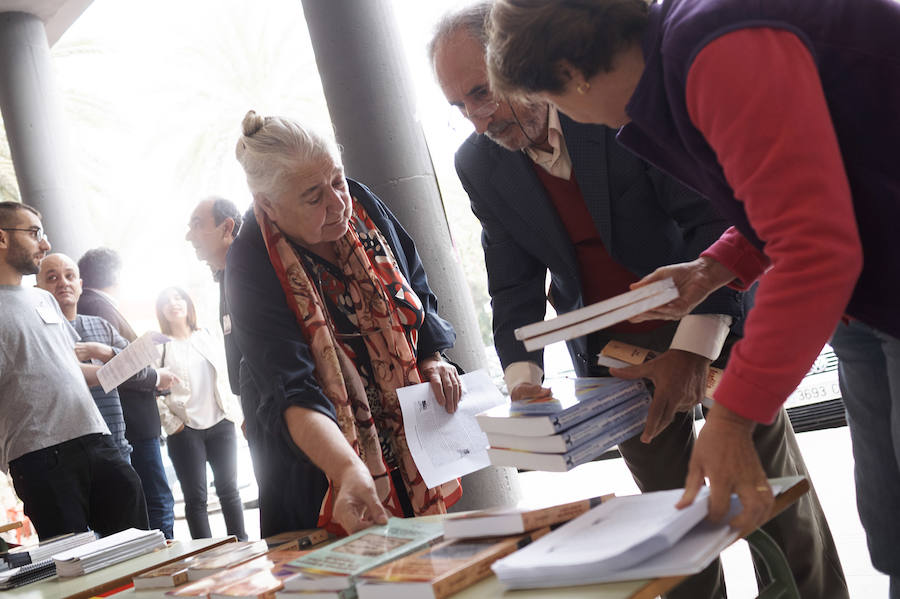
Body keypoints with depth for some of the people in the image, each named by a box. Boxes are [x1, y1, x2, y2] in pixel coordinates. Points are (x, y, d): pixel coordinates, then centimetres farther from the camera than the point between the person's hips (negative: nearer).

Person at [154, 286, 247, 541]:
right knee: (195, 497, 0)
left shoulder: (206, 336, 13)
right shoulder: (160, 345, 0)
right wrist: (171, 423, -10)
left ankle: (241, 544, 18)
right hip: (185, 430, -3)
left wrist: (233, 412, 9)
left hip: (220, 424, 4)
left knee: (229, 489, 9)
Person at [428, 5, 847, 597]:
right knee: (668, 503, 9)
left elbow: (715, 219, -22)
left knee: (771, 481, 7)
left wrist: (692, 349, -29)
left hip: (711, 320, -3)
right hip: (612, 348, 3)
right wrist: (524, 376, -19)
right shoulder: (479, 165, -6)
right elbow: (514, 284, -2)